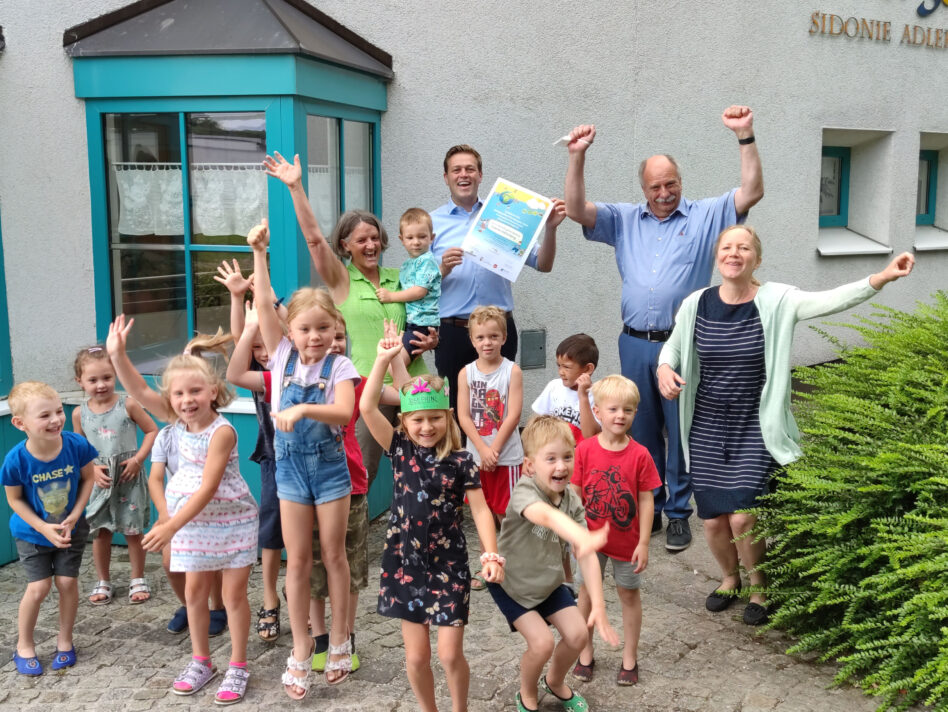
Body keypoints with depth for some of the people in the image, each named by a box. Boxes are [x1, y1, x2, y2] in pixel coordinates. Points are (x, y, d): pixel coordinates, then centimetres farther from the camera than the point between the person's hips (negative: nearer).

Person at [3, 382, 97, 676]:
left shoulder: (77, 445, -25)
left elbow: (88, 479, -7)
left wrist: (73, 517, -15)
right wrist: (44, 529, -18)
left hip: (71, 528, 1)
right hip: (32, 532, -1)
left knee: (67, 582, 2)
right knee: (38, 587, -3)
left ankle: (64, 640, 26)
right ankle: (24, 646, 22)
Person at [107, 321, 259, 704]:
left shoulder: (221, 431, -23)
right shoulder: (178, 421, -4)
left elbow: (207, 488, -26)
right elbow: (139, 391, -11)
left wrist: (171, 526, -28)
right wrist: (117, 354, -24)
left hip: (231, 521, -6)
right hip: (192, 521, 6)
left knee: (234, 592, 3)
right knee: (194, 590, 13)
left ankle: (238, 666, 17)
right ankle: (200, 661, 29)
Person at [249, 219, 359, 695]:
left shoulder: (339, 367, -10)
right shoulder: (283, 357, -2)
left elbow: (344, 412, -25)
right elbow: (264, 305, -9)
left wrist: (303, 409, -38)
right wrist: (259, 253, -12)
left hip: (329, 465, -2)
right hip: (291, 466, 2)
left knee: (333, 555, 8)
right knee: (297, 561, 7)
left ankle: (339, 643, 23)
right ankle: (300, 652, 17)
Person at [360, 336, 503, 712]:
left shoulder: (461, 462, -6)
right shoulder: (400, 449, -3)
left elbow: (480, 510, -5)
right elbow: (367, 407, -13)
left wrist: (491, 555, -17)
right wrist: (384, 359, -18)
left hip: (449, 565, -1)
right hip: (405, 562, 2)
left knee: (450, 654, 0)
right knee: (416, 656, 7)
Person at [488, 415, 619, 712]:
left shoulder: (572, 500, -14)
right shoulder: (524, 492, -32)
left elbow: (586, 555, -20)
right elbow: (548, 516, -56)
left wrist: (598, 605, -32)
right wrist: (584, 539, -76)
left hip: (548, 582, 5)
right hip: (511, 583, -5)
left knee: (578, 634, -2)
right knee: (542, 642, -16)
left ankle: (555, 682, 30)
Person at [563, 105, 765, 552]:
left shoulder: (705, 216, 5)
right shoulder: (625, 220, 11)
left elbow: (752, 192, -5)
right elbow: (576, 210, 4)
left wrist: (745, 136, -12)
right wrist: (577, 157, -5)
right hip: (636, 345, 3)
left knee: (682, 433, 4)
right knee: (641, 433, 12)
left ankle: (678, 513, 17)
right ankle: (647, 508, 26)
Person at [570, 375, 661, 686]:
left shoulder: (640, 454, -13)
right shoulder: (585, 450, -11)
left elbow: (646, 500, -9)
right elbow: (576, 494, -5)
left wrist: (643, 542, -10)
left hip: (627, 540, -1)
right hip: (592, 539, 1)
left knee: (629, 593, 13)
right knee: (587, 592, 13)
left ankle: (629, 657, 29)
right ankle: (586, 653, 31)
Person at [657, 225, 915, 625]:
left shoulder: (776, 301, -10)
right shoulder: (696, 305, -2)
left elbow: (831, 300, -24)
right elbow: (673, 345, 14)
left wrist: (881, 278, -38)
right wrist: (665, 368, -8)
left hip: (755, 428, -2)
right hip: (707, 428, 3)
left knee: (742, 518, -8)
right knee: (712, 519, 6)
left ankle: (759, 587, 23)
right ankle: (730, 577, 39)